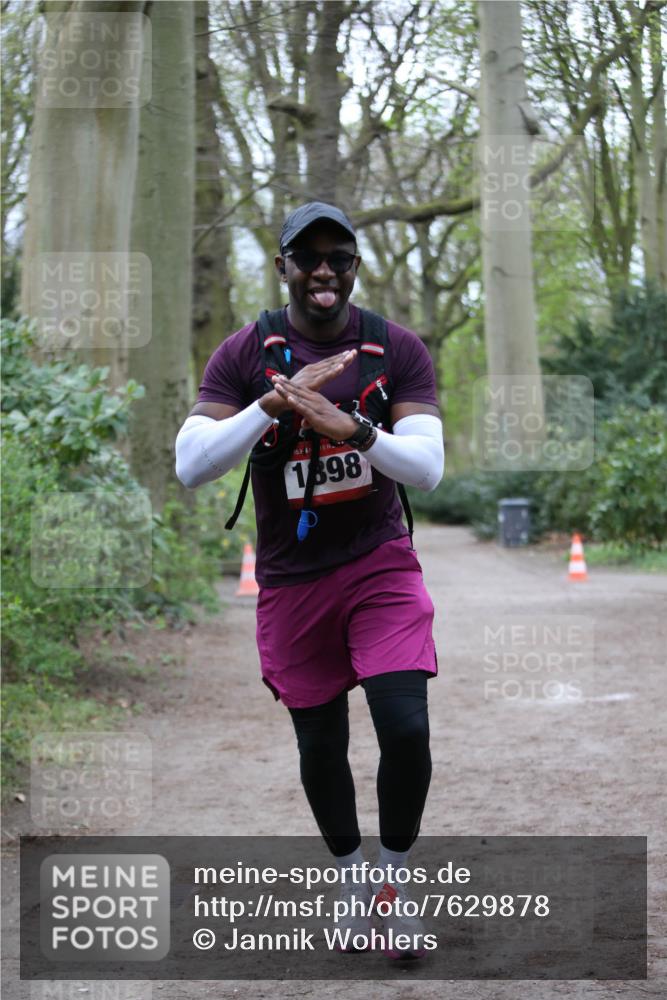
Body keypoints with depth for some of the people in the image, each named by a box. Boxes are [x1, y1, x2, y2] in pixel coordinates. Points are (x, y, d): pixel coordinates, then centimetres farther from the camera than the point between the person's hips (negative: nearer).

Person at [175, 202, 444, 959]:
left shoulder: (398, 350, -6)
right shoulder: (242, 356, -8)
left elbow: (428, 470, -16)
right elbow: (190, 467, -19)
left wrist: (353, 429, -35)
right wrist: (273, 402, -32)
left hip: (380, 563, 0)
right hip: (291, 577, 0)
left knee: (406, 728, -14)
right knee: (320, 745, 8)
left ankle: (394, 881, 8)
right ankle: (353, 880, 32)